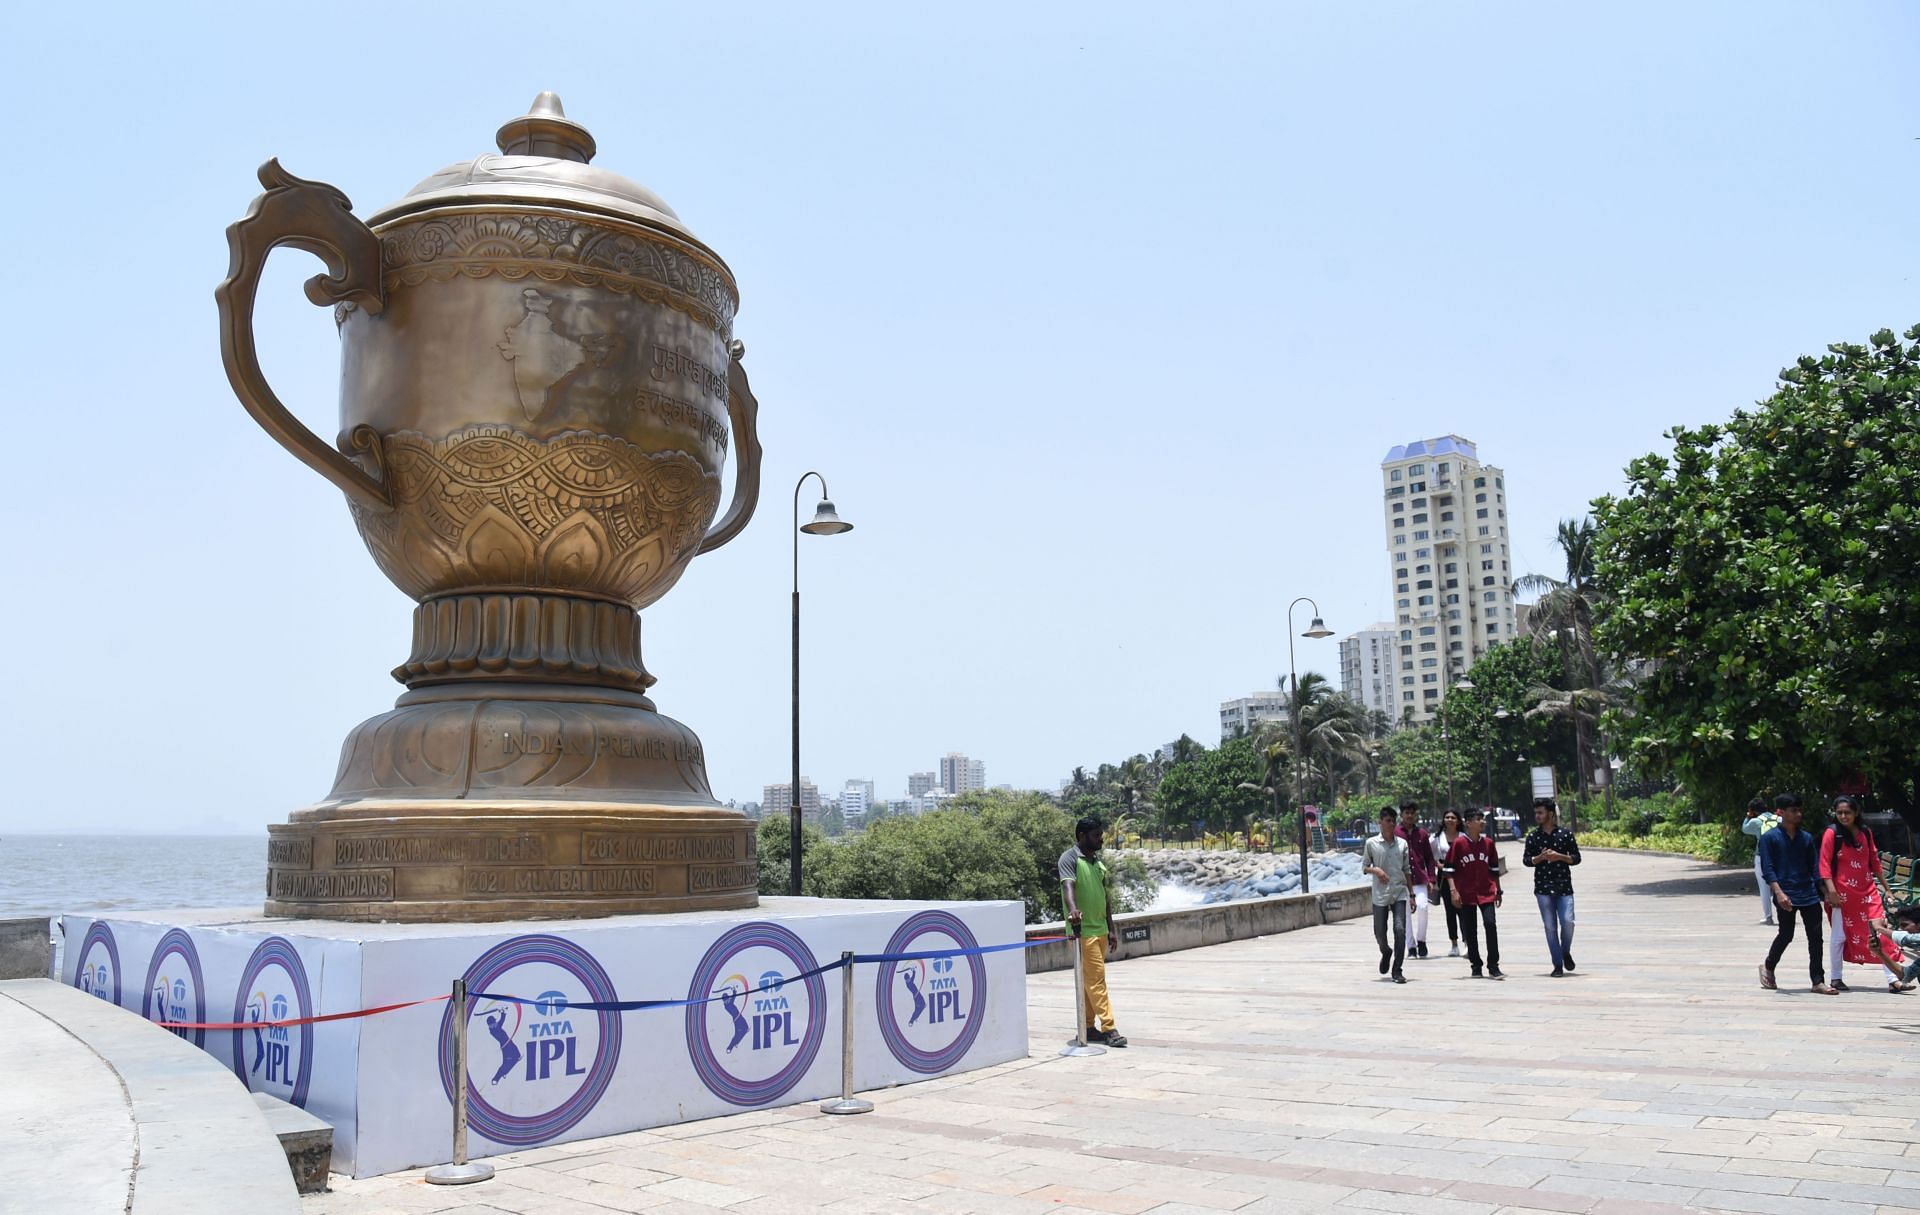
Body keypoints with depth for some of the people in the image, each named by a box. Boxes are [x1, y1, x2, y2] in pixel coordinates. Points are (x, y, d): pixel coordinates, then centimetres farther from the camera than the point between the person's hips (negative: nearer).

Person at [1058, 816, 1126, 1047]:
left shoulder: (1098, 861, 15)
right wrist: (1072, 909, -45)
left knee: (1091, 980, 11)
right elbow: (1068, 885, -26)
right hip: (1083, 929, -8)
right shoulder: (1070, 858, -9)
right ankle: (1108, 1028, -9)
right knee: (1096, 978, -9)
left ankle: (1089, 1027, 17)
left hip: (1100, 929, 8)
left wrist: (1110, 928, 16)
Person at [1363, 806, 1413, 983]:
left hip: (1399, 893, 1)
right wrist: (1375, 870, -16)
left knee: (1400, 930, -11)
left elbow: (1407, 869, 12)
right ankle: (1386, 953, 38)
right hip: (1380, 894, -1)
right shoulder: (1372, 843, -1)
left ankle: (1397, 970, -3)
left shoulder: (1402, 844, 7)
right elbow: (1364, 867, 5)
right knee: (1379, 932, 4)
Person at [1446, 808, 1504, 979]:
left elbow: (1494, 868, 15)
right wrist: (1454, 891, -9)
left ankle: (1493, 967, -6)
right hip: (1466, 894, -2)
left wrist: (1498, 890, 16)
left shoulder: (1488, 843, 5)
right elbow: (1449, 868, -4)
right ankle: (1476, 966, 16)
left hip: (1486, 893, 2)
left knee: (1490, 924, -12)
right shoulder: (1459, 843, -5)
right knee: (1470, 931, 4)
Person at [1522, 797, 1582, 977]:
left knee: (1567, 922, -12)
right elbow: (1526, 860, 7)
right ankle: (1558, 965, 9)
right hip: (1542, 888, 1)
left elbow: (1576, 858, 4)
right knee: (1550, 927, 1)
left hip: (1564, 886, -1)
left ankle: (1566, 953, 17)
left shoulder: (1565, 834, 1)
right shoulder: (1532, 836, 5)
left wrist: (1559, 856, -12)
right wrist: (1540, 857, -11)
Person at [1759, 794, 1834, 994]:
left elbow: (1814, 867, 15)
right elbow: (1767, 868, -8)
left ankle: (1818, 982, 6)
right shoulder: (1769, 838, -3)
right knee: (1786, 935, 1)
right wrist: (1778, 892, -20)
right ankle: (1768, 967, 25)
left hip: (1809, 894, 5)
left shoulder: (1806, 838, 12)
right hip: (1786, 895, -5)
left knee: (1815, 936, 1)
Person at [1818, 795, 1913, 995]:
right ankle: (1835, 978, 15)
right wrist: (1831, 891, -17)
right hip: (1843, 893, -4)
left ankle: (1893, 980, 2)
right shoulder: (1832, 834, -6)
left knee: (1881, 933, -2)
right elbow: (1824, 865, -9)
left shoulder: (1865, 833, 8)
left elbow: (1874, 862, 15)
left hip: (1867, 891, 4)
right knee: (1840, 936, 3)